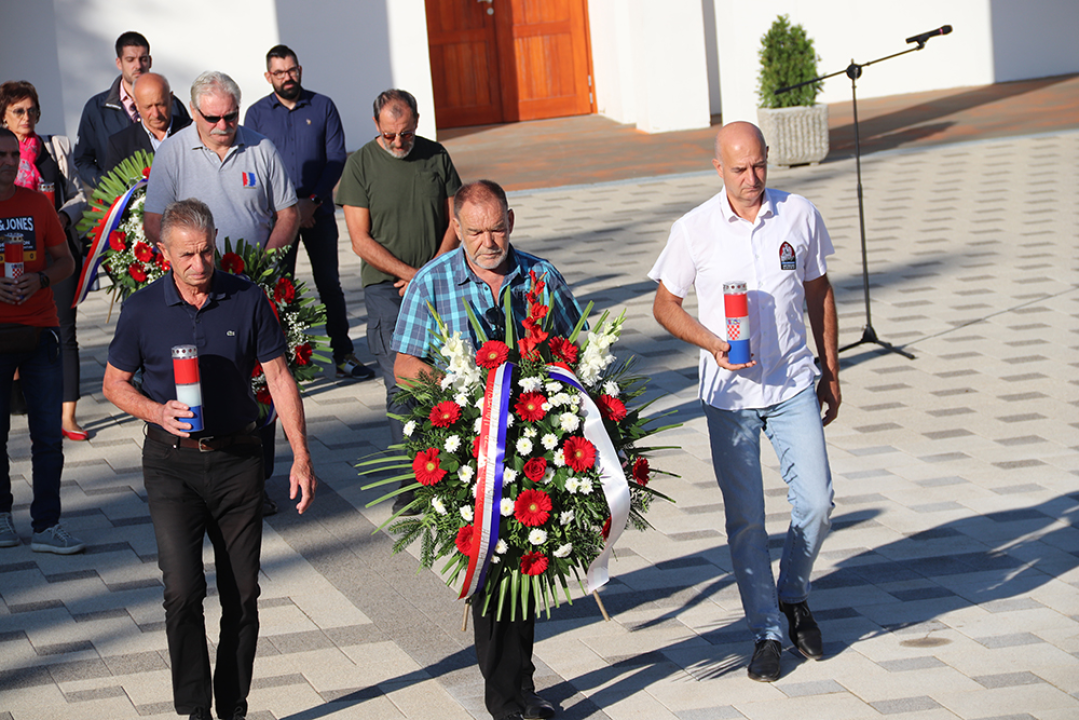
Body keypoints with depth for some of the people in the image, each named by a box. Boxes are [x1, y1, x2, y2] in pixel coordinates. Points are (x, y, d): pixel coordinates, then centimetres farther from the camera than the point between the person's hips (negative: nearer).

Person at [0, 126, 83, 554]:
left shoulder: (38, 204, 7)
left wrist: (40, 279, -10)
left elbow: (65, 261, 11)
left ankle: (47, 526, -1)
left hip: (39, 330, 2)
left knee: (49, 434, -3)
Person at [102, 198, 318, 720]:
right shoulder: (142, 310, -3)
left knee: (242, 594, 4)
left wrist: (301, 456, -3)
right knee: (183, 589, -13)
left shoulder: (247, 300, -1)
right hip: (172, 463, -1)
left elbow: (279, 377, 3)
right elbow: (114, 383, 7)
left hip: (237, 460, 1)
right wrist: (156, 412, -13)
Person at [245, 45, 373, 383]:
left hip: (318, 210, 0)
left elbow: (336, 157, 1)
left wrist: (313, 200, -10)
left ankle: (344, 354, 7)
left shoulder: (323, 107, 5)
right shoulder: (257, 114, 3)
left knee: (329, 282, 3)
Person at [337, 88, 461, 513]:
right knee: (402, 386, -11)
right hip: (386, 288, -3)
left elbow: (455, 221, 10)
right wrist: (412, 274, -12)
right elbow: (361, 241, -5)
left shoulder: (436, 157, 7)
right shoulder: (361, 165, -2)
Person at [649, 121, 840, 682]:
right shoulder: (694, 230, -6)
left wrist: (830, 372, 13)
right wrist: (711, 343, -14)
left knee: (816, 502, -4)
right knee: (745, 518, 1)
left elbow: (818, 292, 11)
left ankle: (793, 596, 23)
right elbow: (665, 305, 3)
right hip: (729, 394, -1)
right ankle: (766, 631, 14)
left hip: (793, 386, 1)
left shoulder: (799, 216, -1)